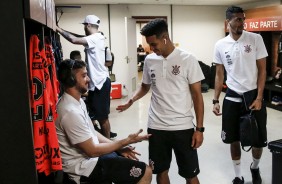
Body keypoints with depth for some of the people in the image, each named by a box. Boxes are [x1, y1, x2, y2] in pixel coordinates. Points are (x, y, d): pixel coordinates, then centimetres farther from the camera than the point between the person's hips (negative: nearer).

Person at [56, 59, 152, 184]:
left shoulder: (78, 101, 5)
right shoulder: (71, 111, -27)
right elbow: (93, 150, -23)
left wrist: (119, 147, 2)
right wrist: (126, 141, -15)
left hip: (87, 155, 10)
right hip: (83, 166, -10)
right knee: (145, 172, -8)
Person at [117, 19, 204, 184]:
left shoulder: (187, 59, -9)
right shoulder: (149, 60, 4)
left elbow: (197, 95, -6)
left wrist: (199, 128, -9)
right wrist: (131, 101, -1)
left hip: (183, 127, -3)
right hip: (156, 127, 4)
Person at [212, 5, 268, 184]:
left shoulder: (256, 39, -5)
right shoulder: (220, 45, 0)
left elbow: (262, 70, -4)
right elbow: (219, 75, 6)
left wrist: (259, 98, -10)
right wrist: (216, 100, 0)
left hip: (253, 95, -1)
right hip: (232, 97, 2)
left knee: (259, 140, 5)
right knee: (234, 139, 9)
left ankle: (255, 168, 37)